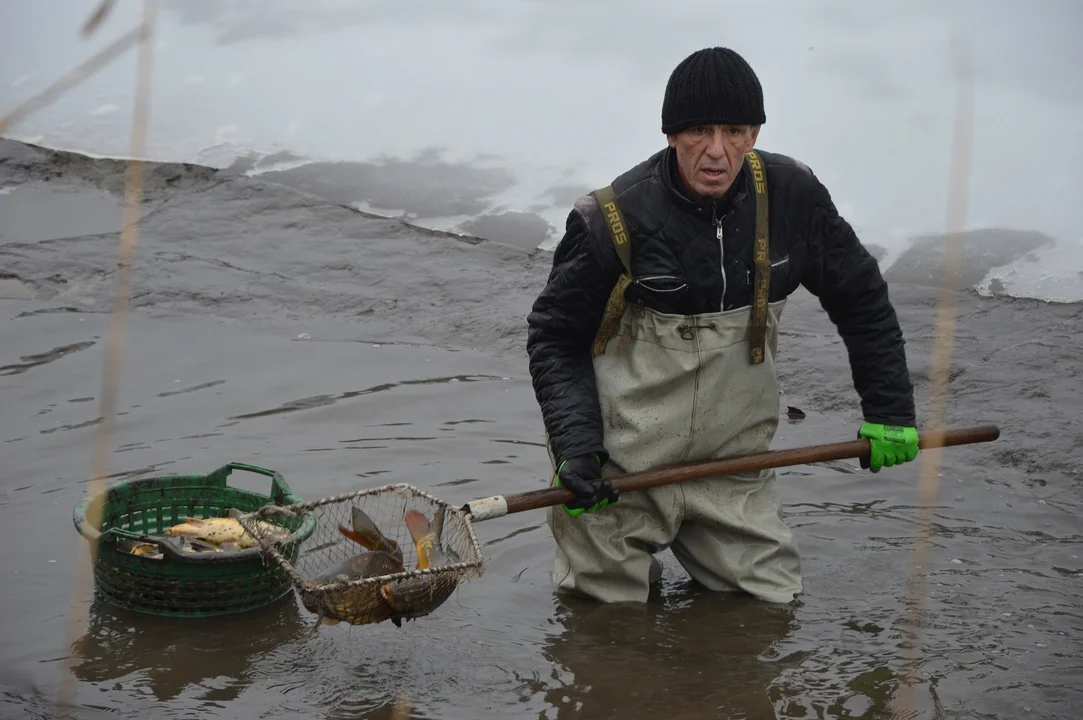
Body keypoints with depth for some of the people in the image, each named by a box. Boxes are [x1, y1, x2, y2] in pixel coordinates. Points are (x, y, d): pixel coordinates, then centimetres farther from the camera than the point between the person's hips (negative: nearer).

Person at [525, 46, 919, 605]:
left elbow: (861, 298, 9)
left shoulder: (791, 197, -6)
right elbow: (554, 336, -5)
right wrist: (573, 444, -17)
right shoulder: (615, 219, -17)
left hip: (734, 465, 3)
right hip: (621, 473, -3)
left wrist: (889, 411, 7)